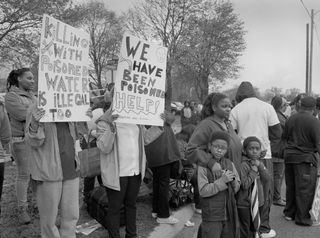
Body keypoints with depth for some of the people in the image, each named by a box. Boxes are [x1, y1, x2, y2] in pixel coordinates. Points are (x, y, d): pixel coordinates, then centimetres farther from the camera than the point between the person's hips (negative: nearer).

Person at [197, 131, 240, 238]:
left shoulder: (230, 164, 3)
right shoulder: (203, 166, -12)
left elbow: (236, 188, 6)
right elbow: (203, 191, -19)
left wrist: (232, 180, -15)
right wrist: (222, 181, -25)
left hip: (229, 214, 5)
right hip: (212, 217, -5)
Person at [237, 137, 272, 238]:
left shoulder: (259, 164, 4)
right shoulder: (243, 165, -19)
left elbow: (268, 179, -6)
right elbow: (244, 185, -24)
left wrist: (259, 166, -17)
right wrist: (253, 171, -22)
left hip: (256, 203, 7)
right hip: (244, 204, -7)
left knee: (254, 229, 22)